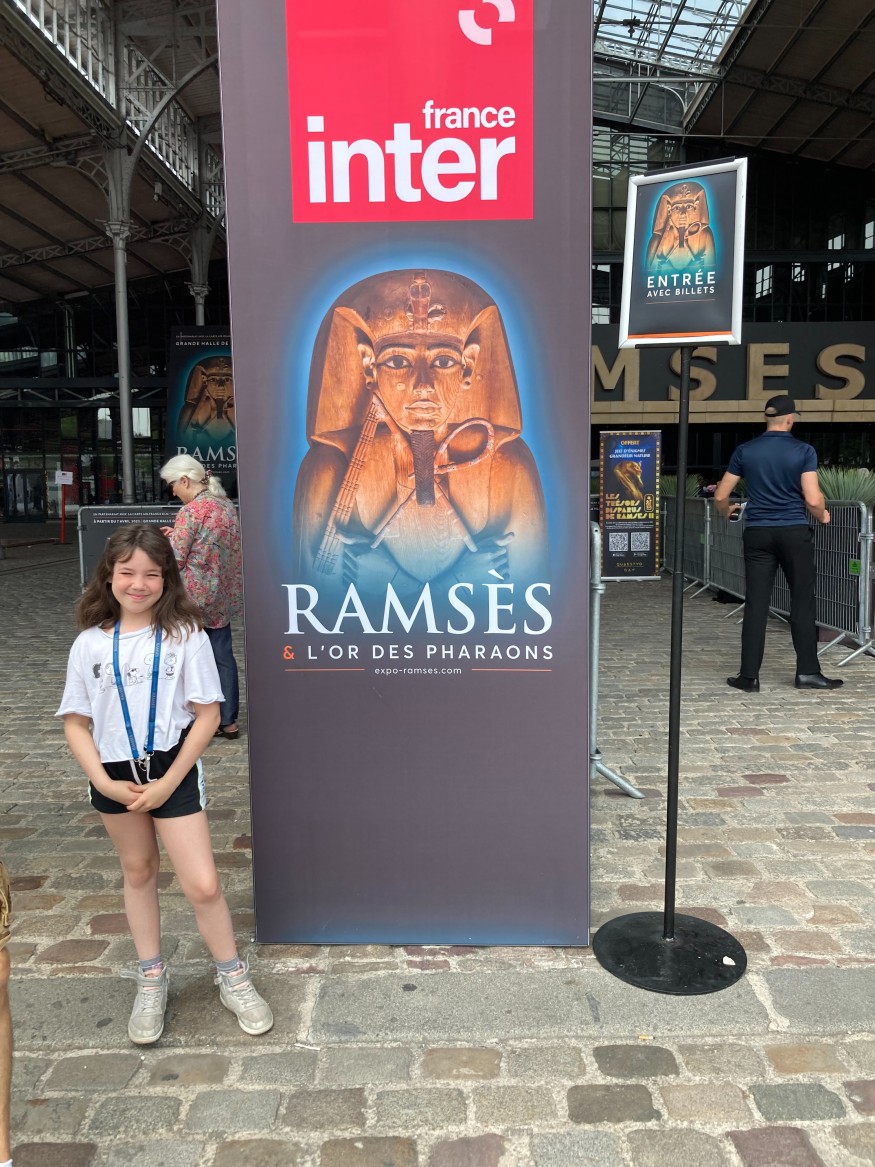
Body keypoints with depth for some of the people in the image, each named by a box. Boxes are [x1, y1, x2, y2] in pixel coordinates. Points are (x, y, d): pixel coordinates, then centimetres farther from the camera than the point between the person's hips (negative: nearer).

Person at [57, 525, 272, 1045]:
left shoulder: (186, 636, -11)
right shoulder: (90, 644, -4)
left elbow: (208, 715, -10)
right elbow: (77, 722, 1)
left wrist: (168, 783, -13)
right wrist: (104, 782, -11)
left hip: (173, 770, -3)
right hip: (114, 776, 3)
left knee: (203, 885, -3)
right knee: (138, 871, 20)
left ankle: (233, 978, 21)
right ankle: (151, 981, 38)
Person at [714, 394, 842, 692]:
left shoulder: (745, 451, 3)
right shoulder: (804, 451, -4)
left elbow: (720, 497, 5)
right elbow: (812, 500, -12)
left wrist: (727, 511, 27)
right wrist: (822, 515, 10)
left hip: (758, 533, 2)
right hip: (794, 533, -2)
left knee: (756, 604, 2)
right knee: (802, 602, 7)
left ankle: (749, 676, 3)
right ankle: (807, 671, 12)